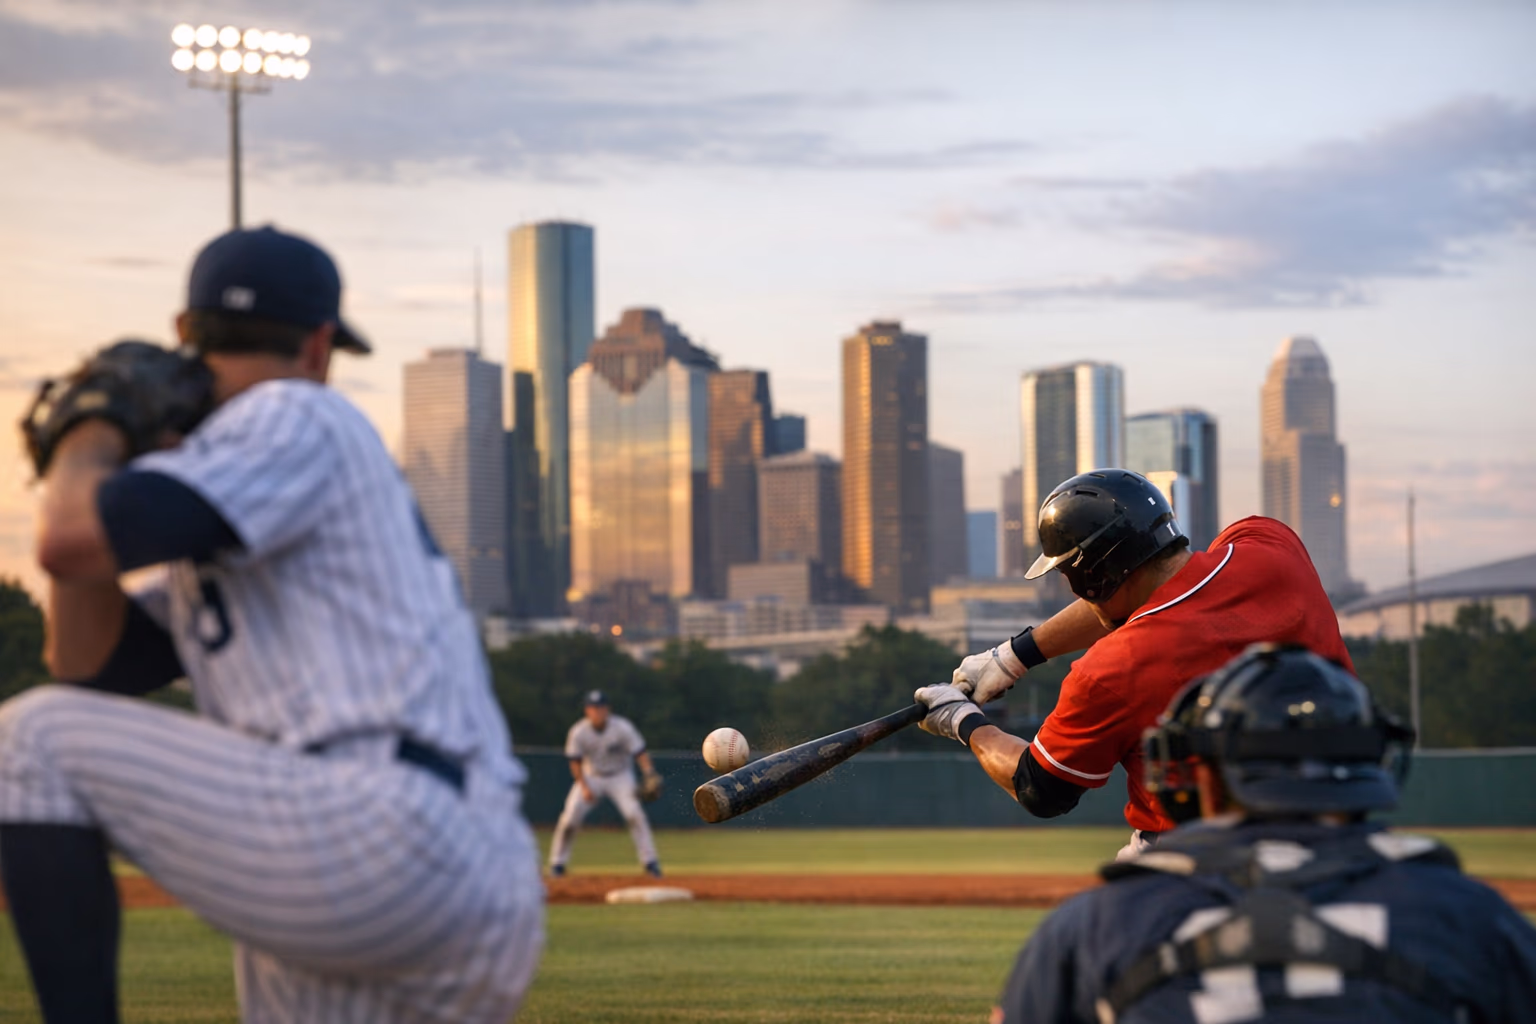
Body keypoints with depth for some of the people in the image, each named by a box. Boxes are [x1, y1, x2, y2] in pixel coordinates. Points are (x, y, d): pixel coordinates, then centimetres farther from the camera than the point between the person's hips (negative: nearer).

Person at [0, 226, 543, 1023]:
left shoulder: (295, 422, 1)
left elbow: (73, 544, -12)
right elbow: (88, 664, 26)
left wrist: (95, 427, 9)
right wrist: (85, 465, 20)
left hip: (388, 838, -10)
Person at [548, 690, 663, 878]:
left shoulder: (622, 727, -22)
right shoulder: (578, 732, -19)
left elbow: (640, 752, -21)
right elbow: (575, 761, -9)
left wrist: (650, 776, -36)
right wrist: (584, 787, -18)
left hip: (620, 776, -1)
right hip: (591, 776, 1)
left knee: (634, 813, -20)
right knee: (570, 816, -11)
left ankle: (649, 862, -12)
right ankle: (558, 862, 7)